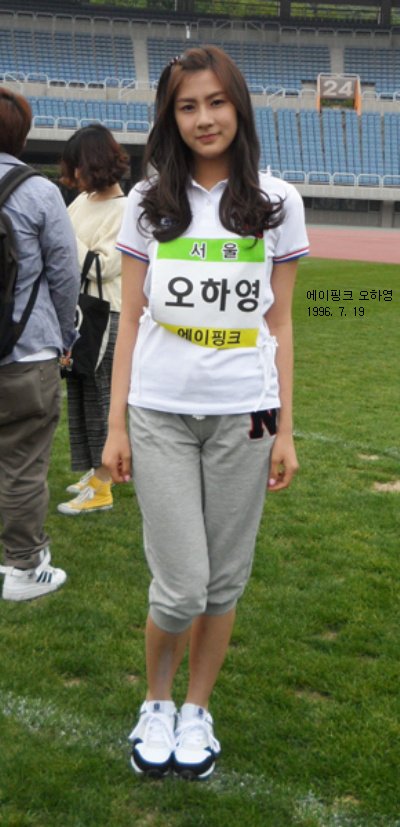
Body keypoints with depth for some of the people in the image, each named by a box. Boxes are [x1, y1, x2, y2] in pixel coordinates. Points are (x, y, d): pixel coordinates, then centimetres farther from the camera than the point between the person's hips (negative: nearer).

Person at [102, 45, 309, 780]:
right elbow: (131, 319, 5)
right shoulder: (149, 202, 4)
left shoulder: (276, 203, 4)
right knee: (181, 588, -2)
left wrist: (284, 431, 3)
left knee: (224, 582, 8)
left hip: (243, 416, 1)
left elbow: (279, 324, 6)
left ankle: (196, 711, 31)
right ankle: (156, 701, 27)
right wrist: (116, 425, 1)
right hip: (160, 415, -1)